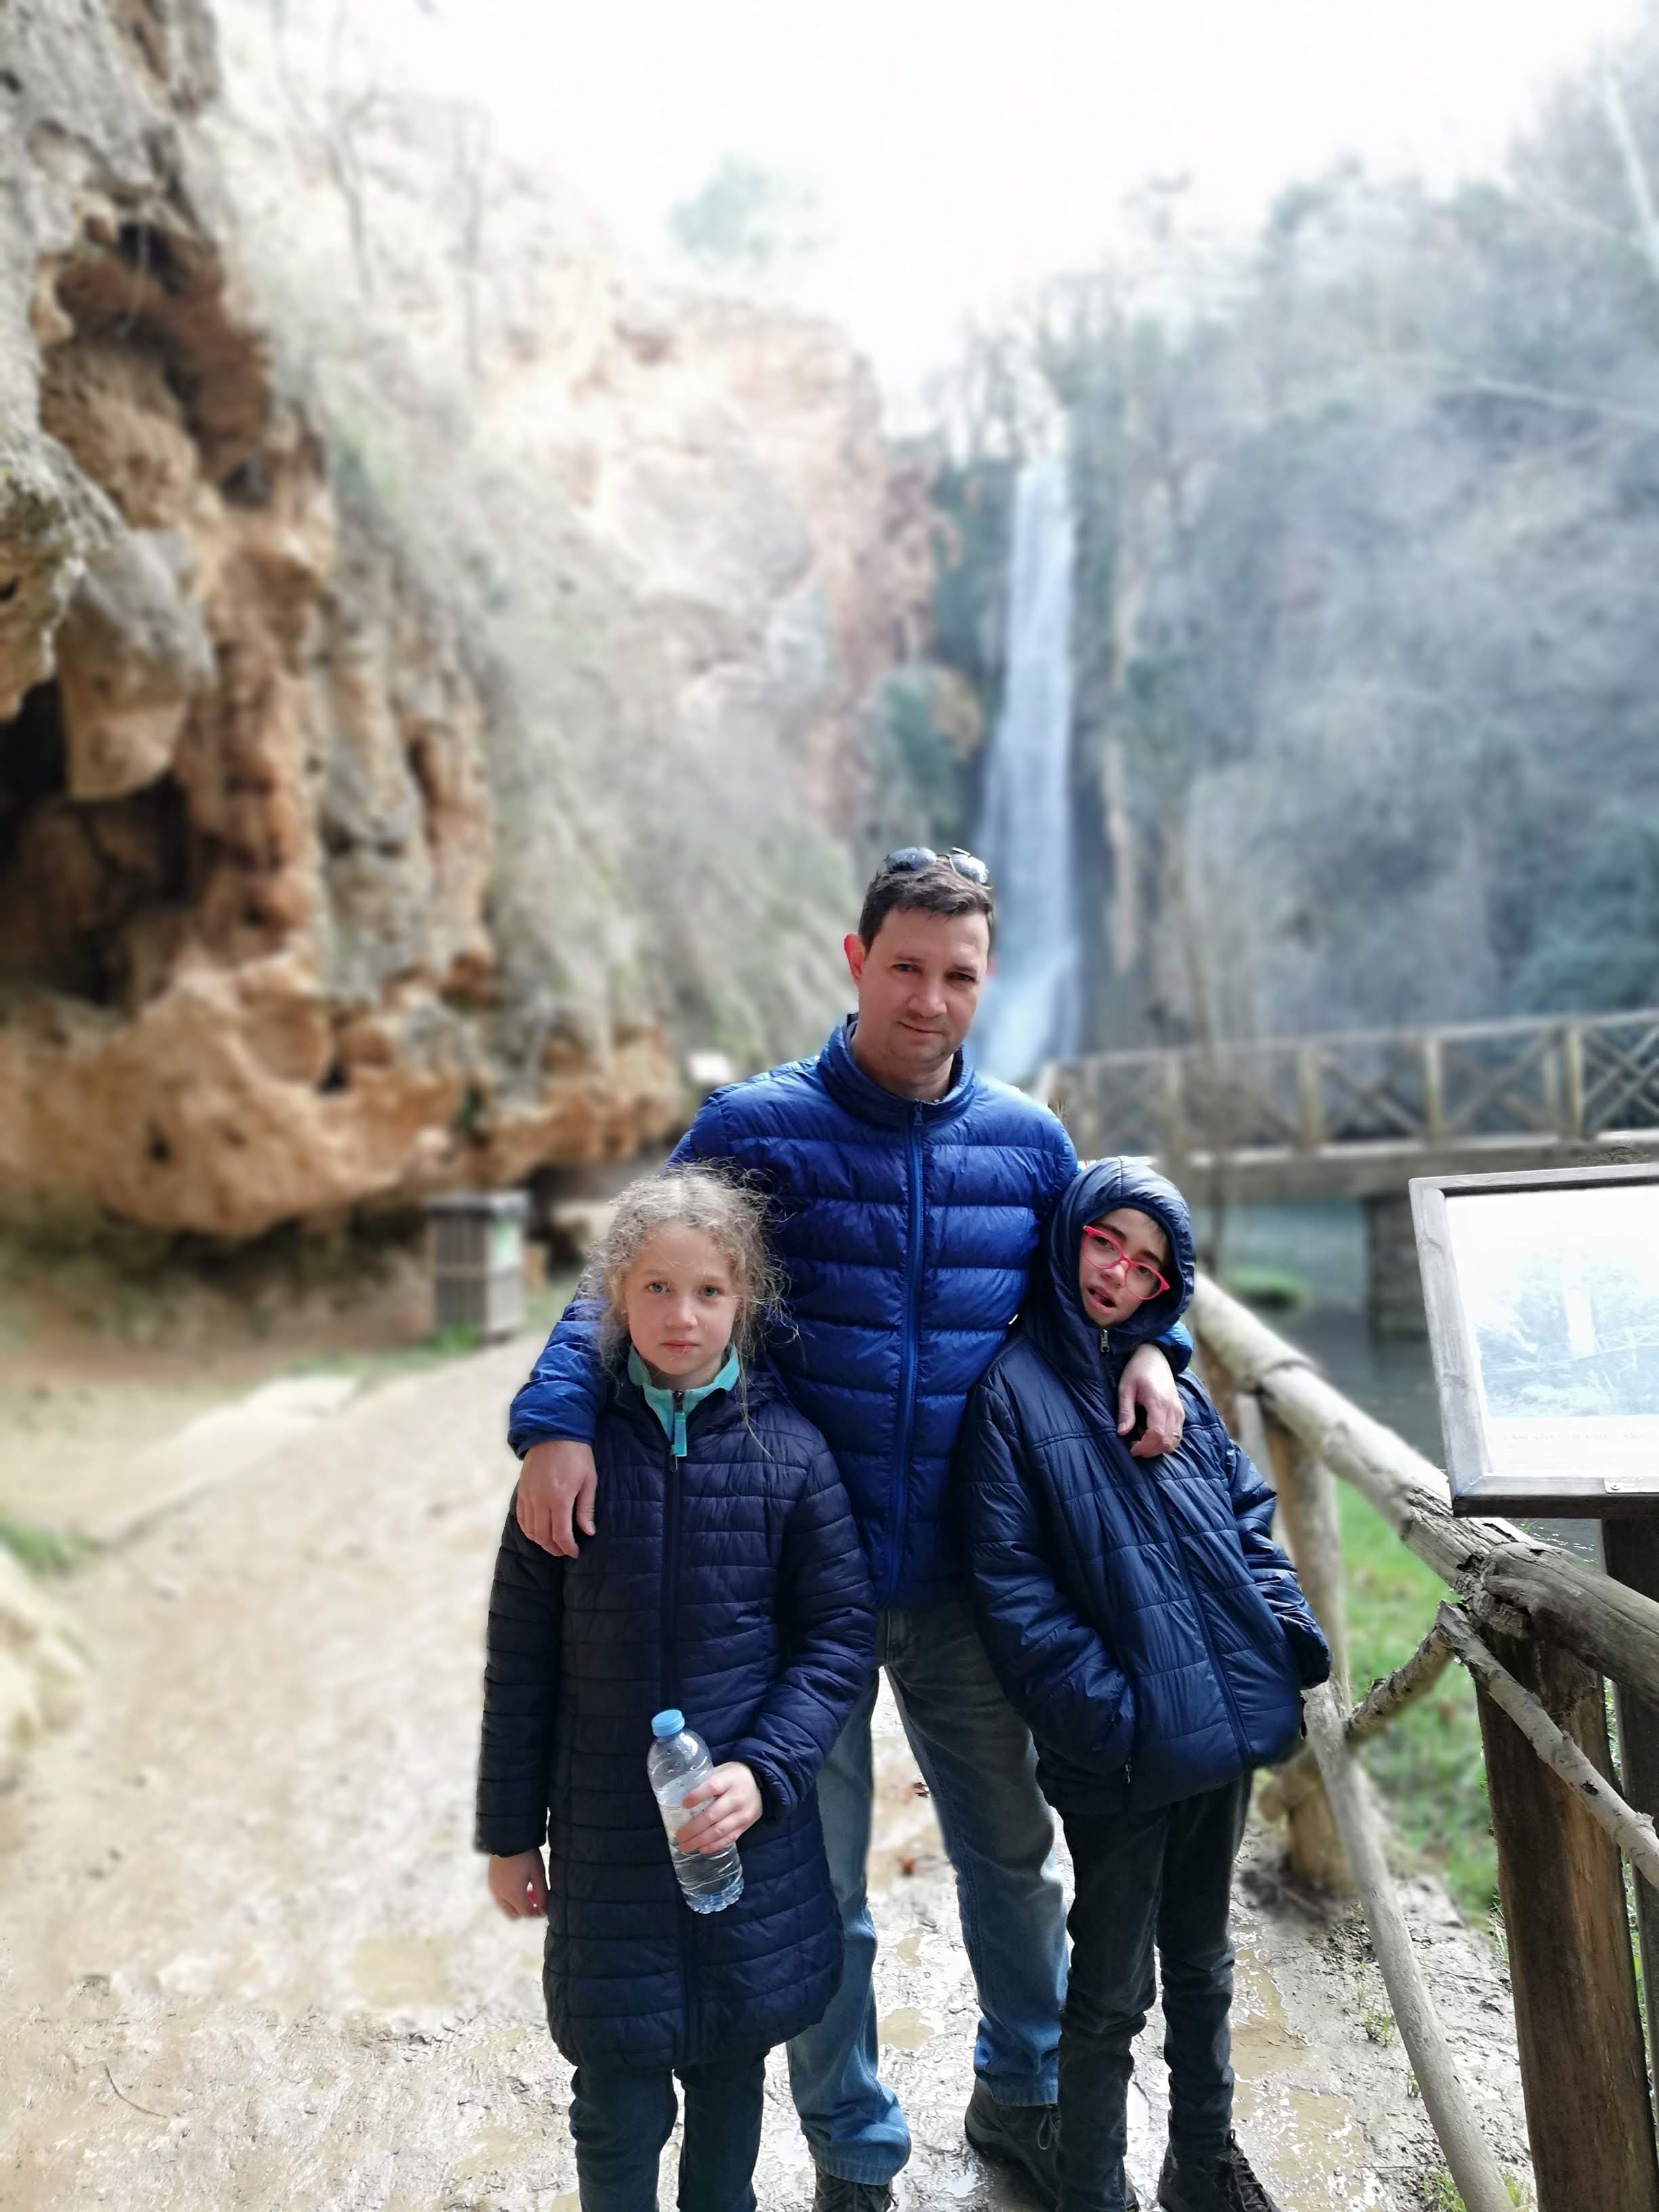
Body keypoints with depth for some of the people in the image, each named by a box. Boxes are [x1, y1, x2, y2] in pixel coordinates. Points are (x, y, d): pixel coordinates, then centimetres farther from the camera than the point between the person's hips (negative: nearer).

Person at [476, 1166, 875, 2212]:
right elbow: (523, 1656, 0)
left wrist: (762, 1773, -16)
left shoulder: (789, 1449, -8)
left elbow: (841, 1637, -4)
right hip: (606, 1839, 0)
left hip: (749, 1827, 1)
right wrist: (511, 1831, 4)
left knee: (731, 2077, 19)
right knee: (619, 2107, 8)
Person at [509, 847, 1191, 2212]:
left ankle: (1025, 2094, 49)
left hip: (962, 1579, 3)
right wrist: (555, 1422, -25)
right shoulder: (758, 1127, -9)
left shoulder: (1025, 1141, 1)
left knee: (1011, 1846, 21)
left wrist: (1144, 1347, -4)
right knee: (817, 1880, 13)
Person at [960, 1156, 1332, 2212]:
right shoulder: (1014, 1386, -12)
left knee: (1201, 1960, 25)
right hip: (1121, 1750, -6)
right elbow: (1011, 1582, -16)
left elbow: (1248, 1511, 12)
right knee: (1111, 1992, 11)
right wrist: (1105, 1708, -20)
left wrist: (1292, 1640, 1)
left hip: (1224, 1721, 6)